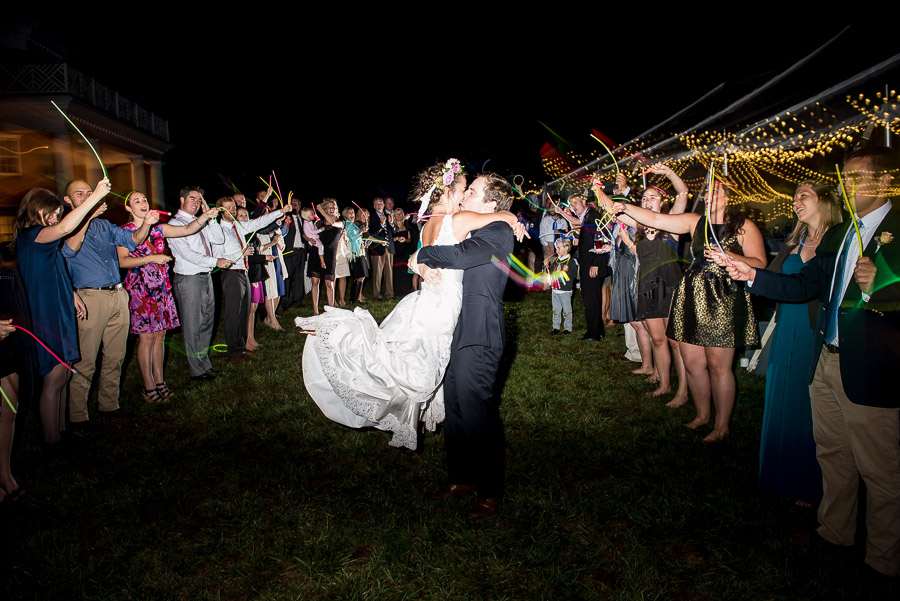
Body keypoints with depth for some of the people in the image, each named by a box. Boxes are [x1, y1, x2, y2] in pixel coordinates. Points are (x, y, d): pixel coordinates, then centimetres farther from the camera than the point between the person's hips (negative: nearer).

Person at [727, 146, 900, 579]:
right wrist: (752, 276, 1)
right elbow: (803, 286, 11)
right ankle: (834, 532, 38)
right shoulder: (837, 234, 13)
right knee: (832, 456, 20)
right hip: (825, 362, 8)